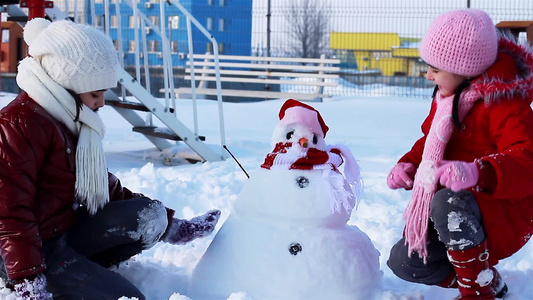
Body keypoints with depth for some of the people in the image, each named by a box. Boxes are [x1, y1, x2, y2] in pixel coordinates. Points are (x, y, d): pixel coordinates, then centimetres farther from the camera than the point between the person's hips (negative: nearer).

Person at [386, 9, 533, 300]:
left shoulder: (504, 102, -23)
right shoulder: (445, 98, 5)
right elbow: (429, 142, 19)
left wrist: (478, 173, -51)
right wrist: (408, 166, -2)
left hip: (504, 215, -9)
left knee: (449, 202, -40)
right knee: (403, 262, 6)